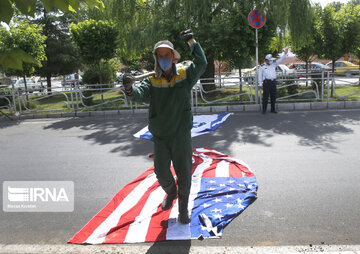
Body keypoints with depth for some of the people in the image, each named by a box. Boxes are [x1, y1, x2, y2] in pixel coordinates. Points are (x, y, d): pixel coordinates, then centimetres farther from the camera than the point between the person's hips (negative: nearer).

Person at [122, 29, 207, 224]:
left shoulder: (185, 75, 1)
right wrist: (129, 88, -37)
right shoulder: (153, 81, 2)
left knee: (183, 173, 7)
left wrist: (192, 42, -19)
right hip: (160, 136, 1)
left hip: (181, 134, -1)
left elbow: (201, 64, -15)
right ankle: (171, 193, 41)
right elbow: (140, 94, -16)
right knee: (161, 173, 6)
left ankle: (183, 208, 28)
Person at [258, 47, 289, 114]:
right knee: (265, 96, -6)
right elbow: (260, 75, 1)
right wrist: (260, 84, -4)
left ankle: (273, 109, 16)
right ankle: (264, 110, -1)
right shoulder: (262, 66, 1)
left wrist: (285, 53, -8)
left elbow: (281, 60, 4)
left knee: (273, 96, 7)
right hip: (266, 82, -4)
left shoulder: (274, 64, 11)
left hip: (273, 82, 4)